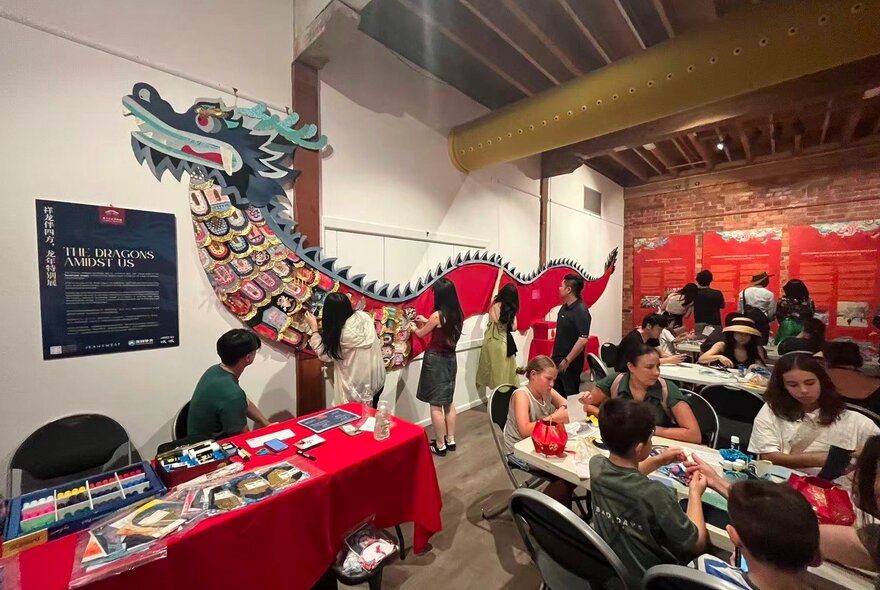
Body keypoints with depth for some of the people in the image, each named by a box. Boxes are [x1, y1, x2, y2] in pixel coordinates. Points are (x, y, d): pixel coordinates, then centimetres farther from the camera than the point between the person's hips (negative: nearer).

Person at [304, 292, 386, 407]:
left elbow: (325, 355, -11)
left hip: (358, 386, -6)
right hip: (378, 379, 6)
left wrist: (314, 328, -7)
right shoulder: (364, 316, -10)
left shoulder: (341, 333, -27)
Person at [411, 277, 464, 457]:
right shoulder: (457, 314, 0)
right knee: (448, 402, 18)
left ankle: (440, 446, 15)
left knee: (436, 405, 4)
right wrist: (426, 321, 26)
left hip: (435, 360, -7)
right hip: (450, 359, 7)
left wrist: (414, 327, 20)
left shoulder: (437, 315, -19)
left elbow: (421, 334, -2)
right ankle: (450, 440, 29)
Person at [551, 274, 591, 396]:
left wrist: (567, 360, -22)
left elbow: (583, 340, -26)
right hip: (558, 360, 8)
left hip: (570, 363, -8)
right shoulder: (564, 307, 6)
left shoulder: (581, 311, -20)